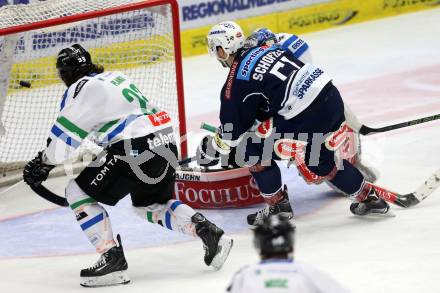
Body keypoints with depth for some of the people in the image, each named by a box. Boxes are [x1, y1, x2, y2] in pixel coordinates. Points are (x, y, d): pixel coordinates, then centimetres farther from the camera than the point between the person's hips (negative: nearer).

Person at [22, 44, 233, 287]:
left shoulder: (83, 88, -3)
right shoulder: (115, 77, 24)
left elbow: (65, 134, -3)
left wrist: (42, 164, 13)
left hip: (137, 150, -9)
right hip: (166, 145, 9)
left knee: (78, 192, 2)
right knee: (151, 205, 30)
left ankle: (112, 258, -4)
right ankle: (208, 232, 10)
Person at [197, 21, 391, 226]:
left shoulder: (236, 82, -5)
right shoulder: (267, 49, 17)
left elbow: (235, 127, 2)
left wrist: (215, 148, 18)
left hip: (308, 118, -8)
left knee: (253, 152, 6)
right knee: (321, 164, 28)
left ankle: (277, 205, 14)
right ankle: (370, 197, 34)